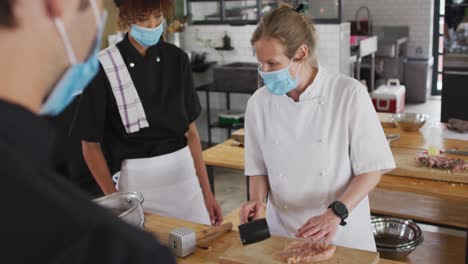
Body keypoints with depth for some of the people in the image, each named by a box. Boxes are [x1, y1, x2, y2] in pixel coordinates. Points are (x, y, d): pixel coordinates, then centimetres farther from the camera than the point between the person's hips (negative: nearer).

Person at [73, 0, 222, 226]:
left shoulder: (177, 59, 1)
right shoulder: (104, 68, -11)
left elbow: (190, 129, 6)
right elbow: (91, 144, -5)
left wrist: (206, 191, 5)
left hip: (183, 172, 4)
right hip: (137, 179, -3)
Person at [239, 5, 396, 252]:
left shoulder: (350, 94, -16)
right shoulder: (259, 103, -6)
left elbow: (371, 168, -11)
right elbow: (259, 167, 5)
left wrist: (336, 213, -23)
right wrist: (257, 200, -13)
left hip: (343, 234, -2)